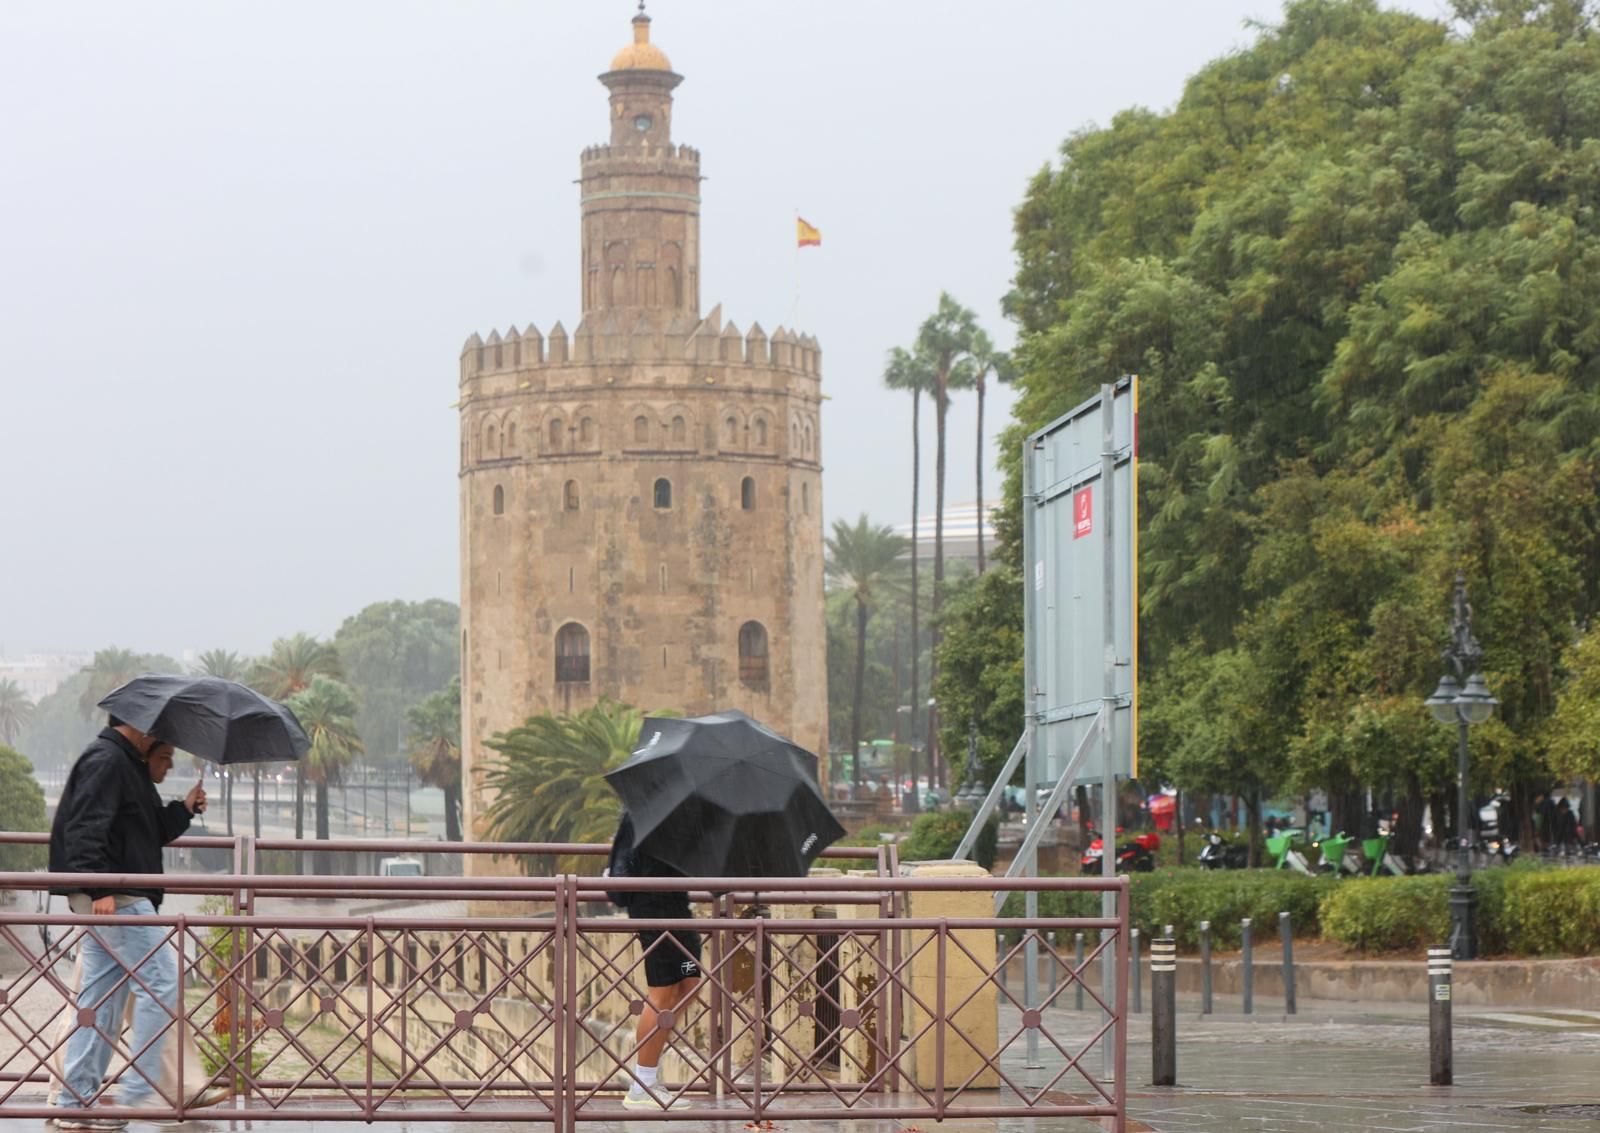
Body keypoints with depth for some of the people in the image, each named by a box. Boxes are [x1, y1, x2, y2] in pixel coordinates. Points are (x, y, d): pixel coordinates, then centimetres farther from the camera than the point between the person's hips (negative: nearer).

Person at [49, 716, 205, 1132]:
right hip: (113, 897, -10)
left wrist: (185, 810, 11)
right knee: (162, 983, -9)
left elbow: (151, 832, 26)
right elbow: (86, 829, -20)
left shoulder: (129, 766, 21)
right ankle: (142, 1089, -9)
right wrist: (99, 889, -27)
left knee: (101, 997, 9)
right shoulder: (106, 761, -11)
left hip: (110, 898, 10)